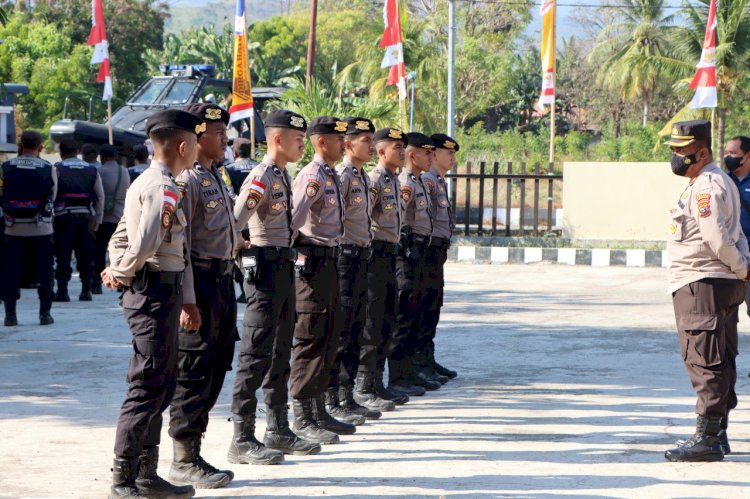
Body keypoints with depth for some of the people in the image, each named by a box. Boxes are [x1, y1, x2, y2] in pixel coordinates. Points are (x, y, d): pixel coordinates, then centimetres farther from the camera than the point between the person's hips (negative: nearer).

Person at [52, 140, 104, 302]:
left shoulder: (57, 169, 0)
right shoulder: (92, 170, 11)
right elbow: (100, 197, 10)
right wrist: (97, 220, 13)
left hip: (63, 216, -3)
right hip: (86, 217, 3)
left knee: (63, 255, 0)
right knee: (86, 256, 8)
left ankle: (62, 291, -2)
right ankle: (86, 291, 7)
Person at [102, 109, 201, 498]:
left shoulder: (144, 183, 16)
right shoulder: (163, 188, -17)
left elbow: (120, 238, 20)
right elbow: (146, 244, -26)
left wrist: (118, 272, 10)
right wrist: (121, 275, -11)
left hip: (160, 294, 10)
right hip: (157, 294, -10)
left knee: (161, 385, 14)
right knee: (148, 386, -6)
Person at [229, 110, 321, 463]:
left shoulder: (284, 176, 14)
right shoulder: (261, 177, -15)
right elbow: (234, 222, -26)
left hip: (285, 265, 10)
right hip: (265, 267, -10)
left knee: (280, 351, 16)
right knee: (256, 353, -8)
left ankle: (279, 431, 25)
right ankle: (242, 440, -5)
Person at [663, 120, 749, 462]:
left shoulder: (705, 187, -16)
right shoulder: (720, 182, 19)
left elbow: (718, 239, -22)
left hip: (701, 284, -11)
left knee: (703, 360, -10)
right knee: (720, 361, 13)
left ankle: (707, 438, -10)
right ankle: (718, 434, 20)